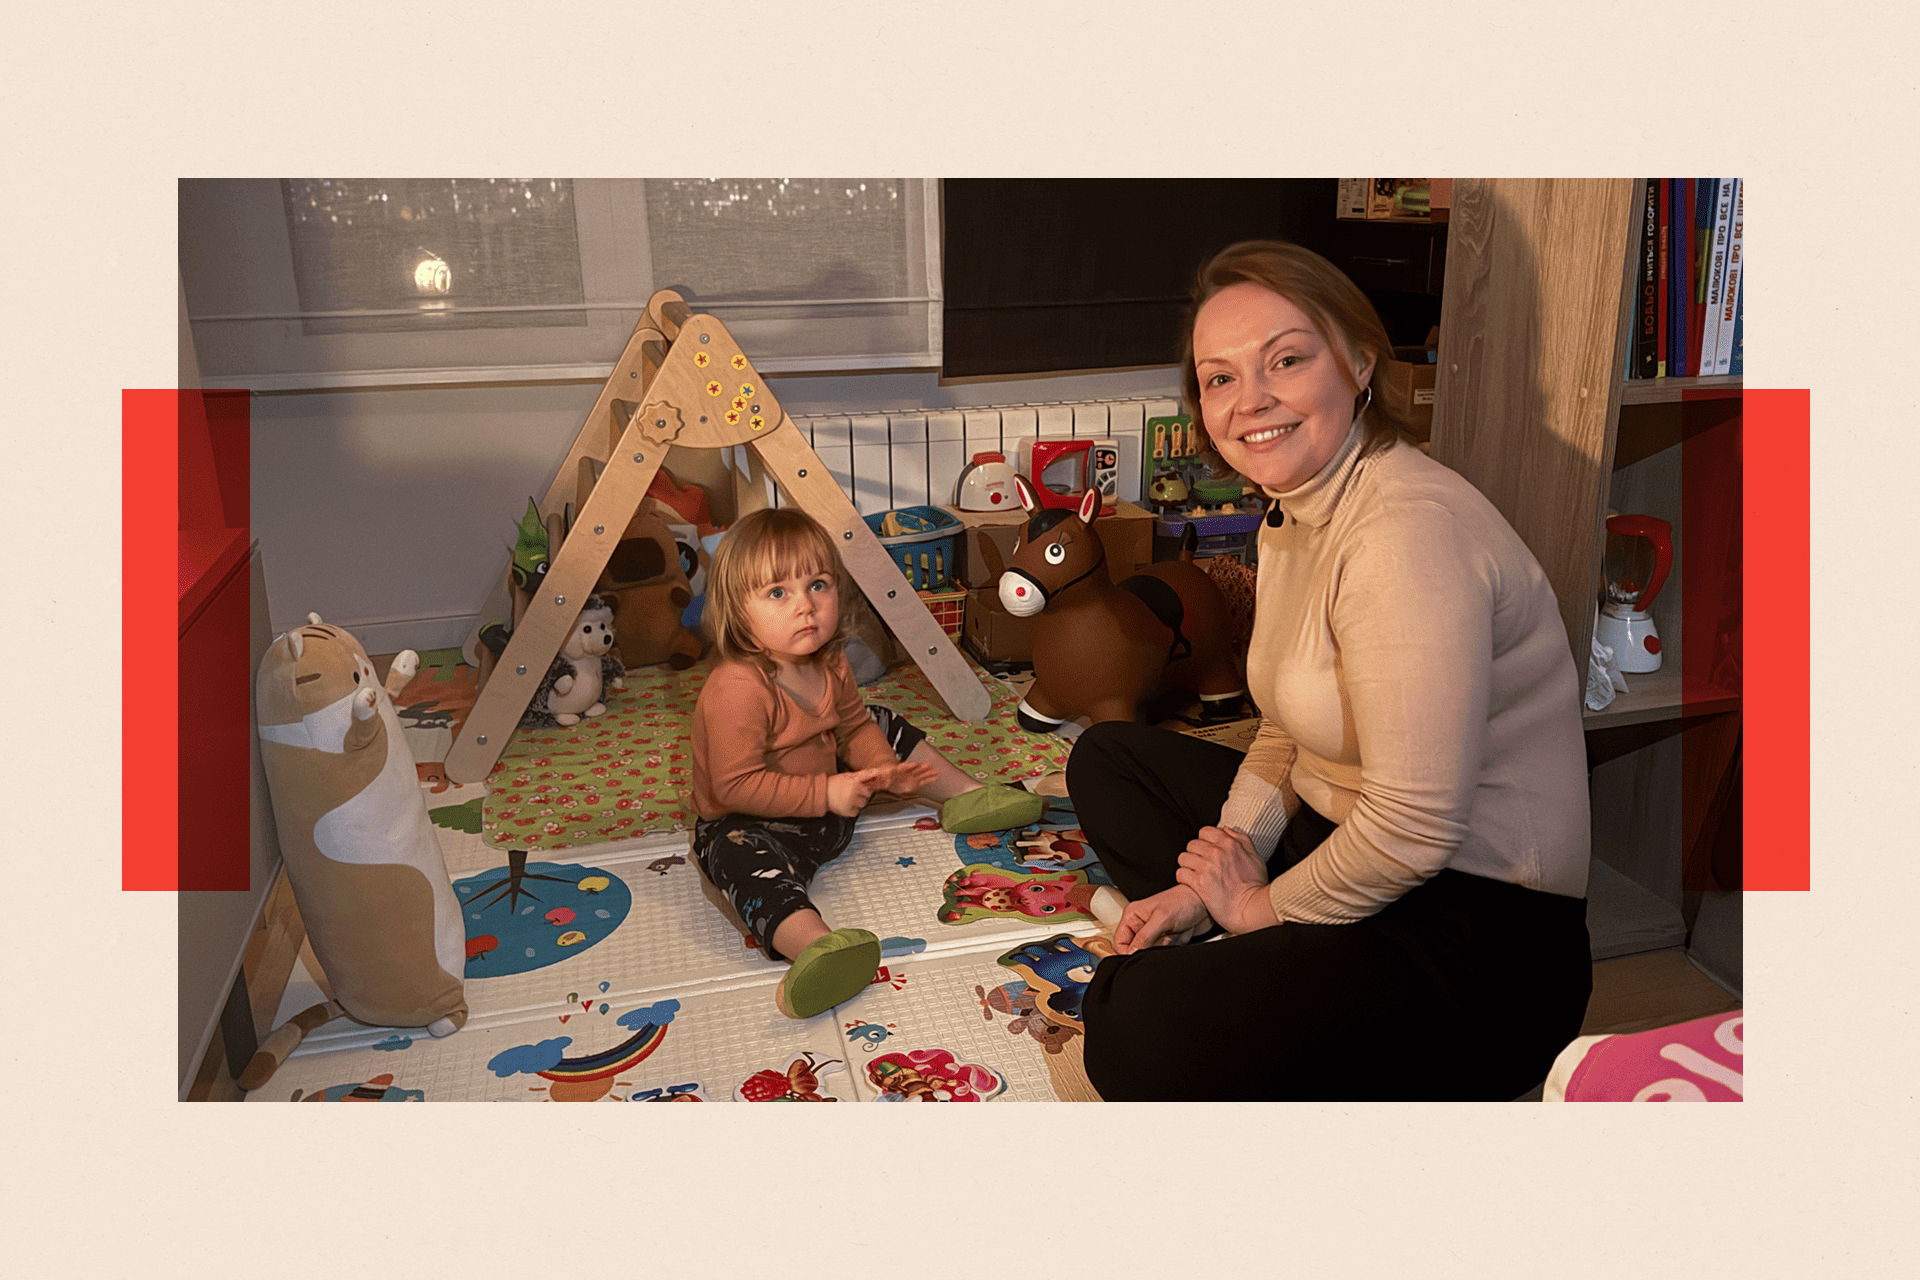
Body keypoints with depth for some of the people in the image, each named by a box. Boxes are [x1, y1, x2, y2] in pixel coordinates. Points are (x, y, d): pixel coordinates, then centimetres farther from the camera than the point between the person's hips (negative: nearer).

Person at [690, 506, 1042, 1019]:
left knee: (884, 728, 16)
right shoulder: (736, 689, -31)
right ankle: (811, 944, -68)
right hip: (748, 823, -8)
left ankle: (964, 794, 33)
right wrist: (825, 794, -31)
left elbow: (854, 726, 13)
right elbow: (735, 786, -30)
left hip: (831, 808, 9)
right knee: (751, 861, -42)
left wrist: (885, 769, -6)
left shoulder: (829, 664, -3)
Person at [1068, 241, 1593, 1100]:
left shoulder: (1409, 532, -25)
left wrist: (1264, 906, -10)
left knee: (1141, 1030, -28)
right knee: (1106, 760, 16)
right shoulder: (1292, 518, 7)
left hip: (1477, 927, -10)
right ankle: (1249, 961, 2)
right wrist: (1214, 883, 1)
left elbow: (1414, 828, -28)